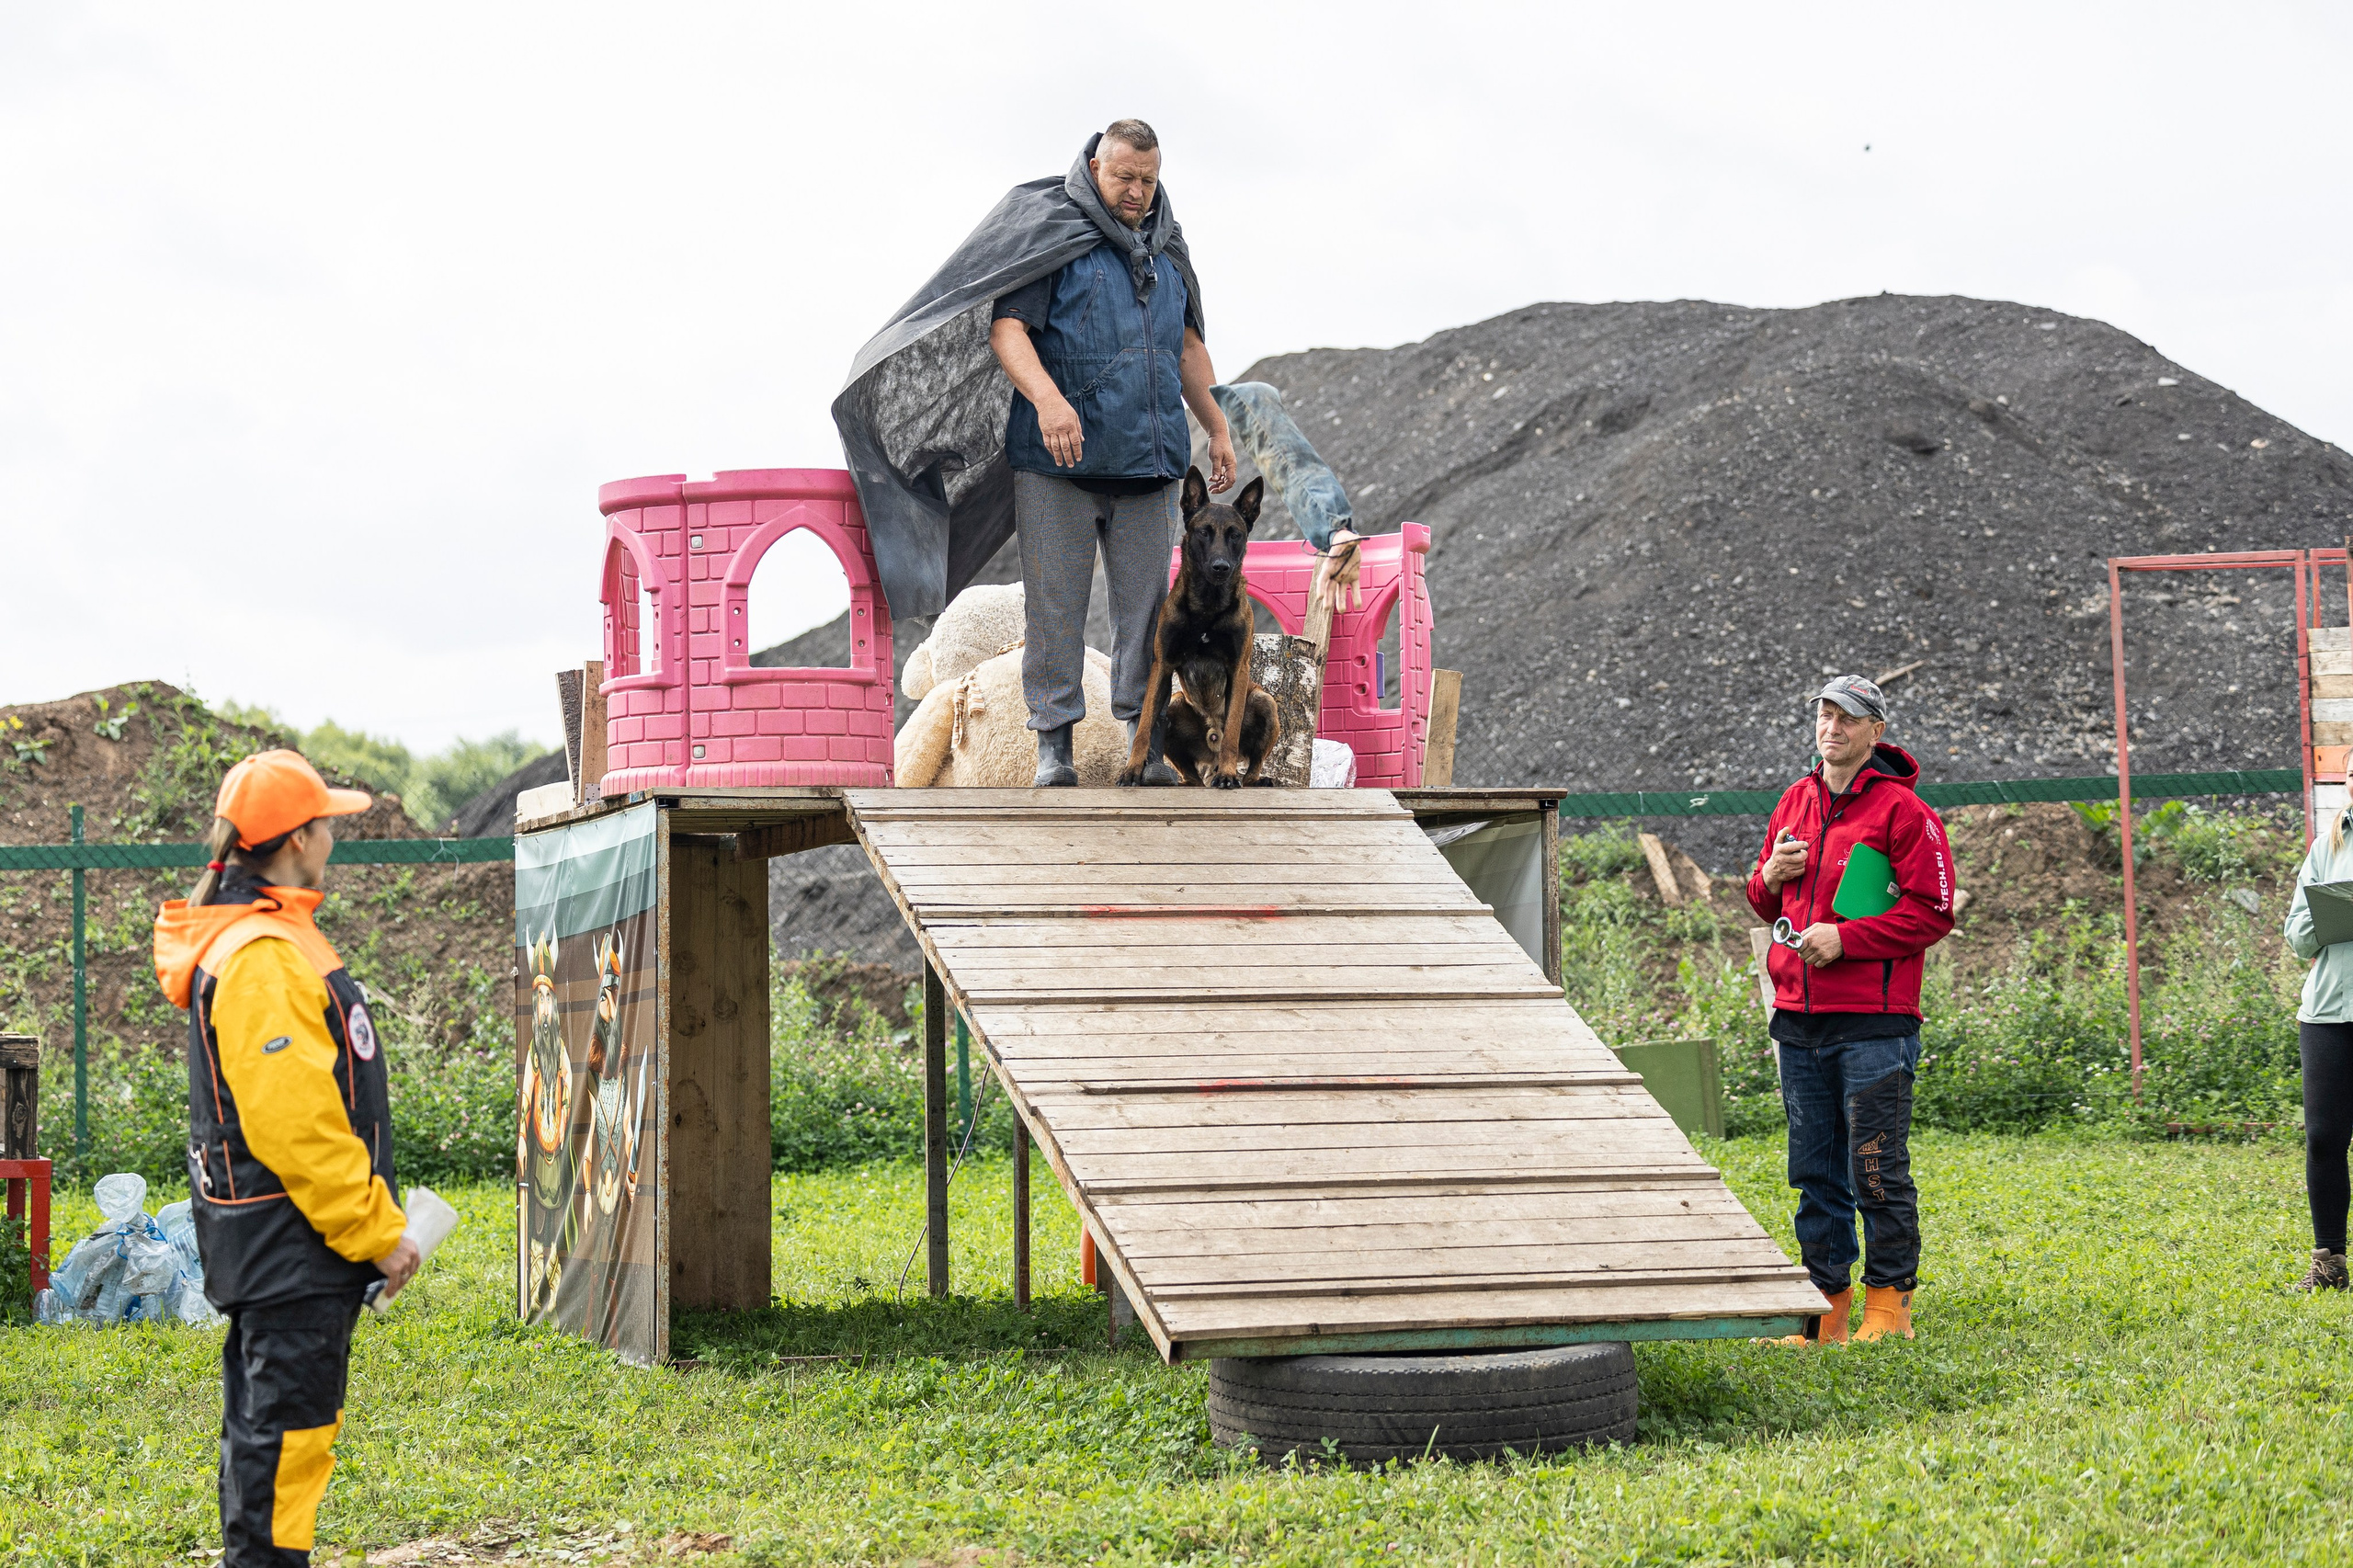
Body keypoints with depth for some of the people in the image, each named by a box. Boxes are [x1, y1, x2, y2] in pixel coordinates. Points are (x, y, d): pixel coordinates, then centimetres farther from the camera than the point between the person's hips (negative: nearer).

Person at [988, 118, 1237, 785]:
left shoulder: (1165, 255, 19)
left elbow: (1188, 348, 28)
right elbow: (1007, 327, -12)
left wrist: (1218, 429, 25)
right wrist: (1046, 396, -27)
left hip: (1148, 462, 5)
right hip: (1059, 461, -5)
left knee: (1145, 604, 4)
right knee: (1055, 604, -3)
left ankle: (1146, 741, 9)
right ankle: (1054, 742, 3)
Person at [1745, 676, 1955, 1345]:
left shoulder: (1903, 811, -5)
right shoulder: (1796, 802, 15)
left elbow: (1932, 912, -10)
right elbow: (1768, 905, 24)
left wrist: (1845, 938, -16)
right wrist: (1768, 878, 1)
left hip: (1873, 1024, -6)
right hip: (1800, 1021, 6)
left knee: (1877, 1172, -4)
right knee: (1815, 1174, 9)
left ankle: (1888, 1303, 3)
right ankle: (1827, 1304, 15)